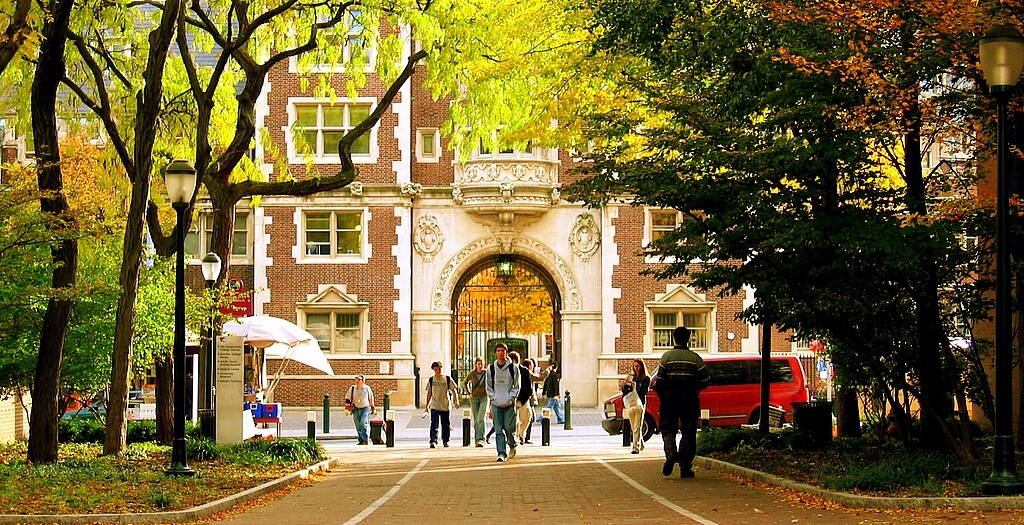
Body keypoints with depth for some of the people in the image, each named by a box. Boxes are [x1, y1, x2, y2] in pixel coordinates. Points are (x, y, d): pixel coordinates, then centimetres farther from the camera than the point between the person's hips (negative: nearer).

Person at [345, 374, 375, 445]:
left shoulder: (367, 388, 1)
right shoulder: (352, 388, 2)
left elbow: (371, 398, 14)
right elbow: (347, 398, 12)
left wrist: (372, 407, 19)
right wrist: (347, 406, 0)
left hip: (365, 409, -3)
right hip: (356, 409, 3)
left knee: (364, 423, -19)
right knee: (358, 426, 4)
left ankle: (366, 439, -14)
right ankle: (361, 441, 13)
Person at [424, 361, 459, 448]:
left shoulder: (447, 379, 2)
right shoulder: (431, 380, 6)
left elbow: (454, 391, 5)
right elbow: (429, 393, 13)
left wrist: (456, 401, -7)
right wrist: (426, 405, 12)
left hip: (446, 406, 0)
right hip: (434, 406, 0)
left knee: (446, 425, 7)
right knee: (434, 425, -12)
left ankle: (445, 441, 21)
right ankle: (433, 442, -16)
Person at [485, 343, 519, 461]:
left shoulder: (513, 368, 0)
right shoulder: (491, 369, 5)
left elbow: (516, 386, 3)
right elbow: (488, 387, 11)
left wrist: (510, 398, -8)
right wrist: (494, 398, -2)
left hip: (510, 404, -2)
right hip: (496, 404, 2)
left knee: (509, 428, -4)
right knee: (499, 430, -3)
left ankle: (512, 445, 24)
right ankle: (501, 453, -1)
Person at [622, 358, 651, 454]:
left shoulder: (646, 378, 0)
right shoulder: (631, 376, 13)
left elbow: (645, 391, -10)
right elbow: (624, 389, 13)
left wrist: (635, 387, -21)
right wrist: (625, 385, -7)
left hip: (640, 404, -5)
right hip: (630, 403, 5)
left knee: (637, 427, -11)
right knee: (633, 427, 11)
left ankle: (636, 447, -16)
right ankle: (641, 444, 28)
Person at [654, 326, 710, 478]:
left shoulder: (667, 357, -2)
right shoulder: (695, 358, 0)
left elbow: (659, 381, -4)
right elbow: (705, 381, 0)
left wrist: (662, 398, 10)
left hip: (670, 397, 0)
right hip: (689, 397, 1)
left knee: (668, 429, 10)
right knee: (688, 432, 5)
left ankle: (671, 453, -18)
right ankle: (685, 467, 2)